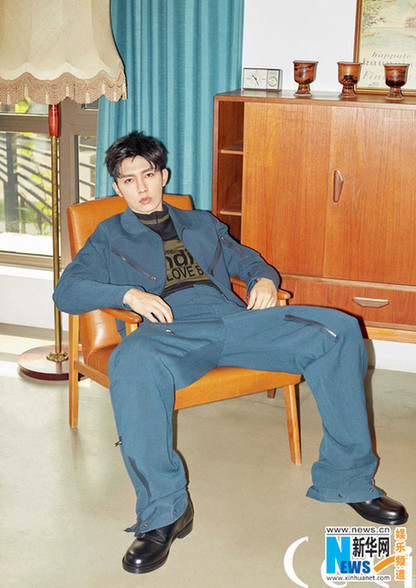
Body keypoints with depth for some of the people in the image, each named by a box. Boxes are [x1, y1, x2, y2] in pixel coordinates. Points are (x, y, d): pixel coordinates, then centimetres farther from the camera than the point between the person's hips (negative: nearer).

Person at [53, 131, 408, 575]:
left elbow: (245, 258, 36)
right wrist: (129, 294, -7)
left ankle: (346, 479, -12)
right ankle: (163, 513, -29)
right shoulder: (110, 237, 24)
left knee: (338, 329, -19)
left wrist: (264, 278, 10)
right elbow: (67, 290, 11)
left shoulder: (201, 224, 34)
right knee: (132, 363, -42)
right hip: (170, 329, -3)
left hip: (235, 317, 4)